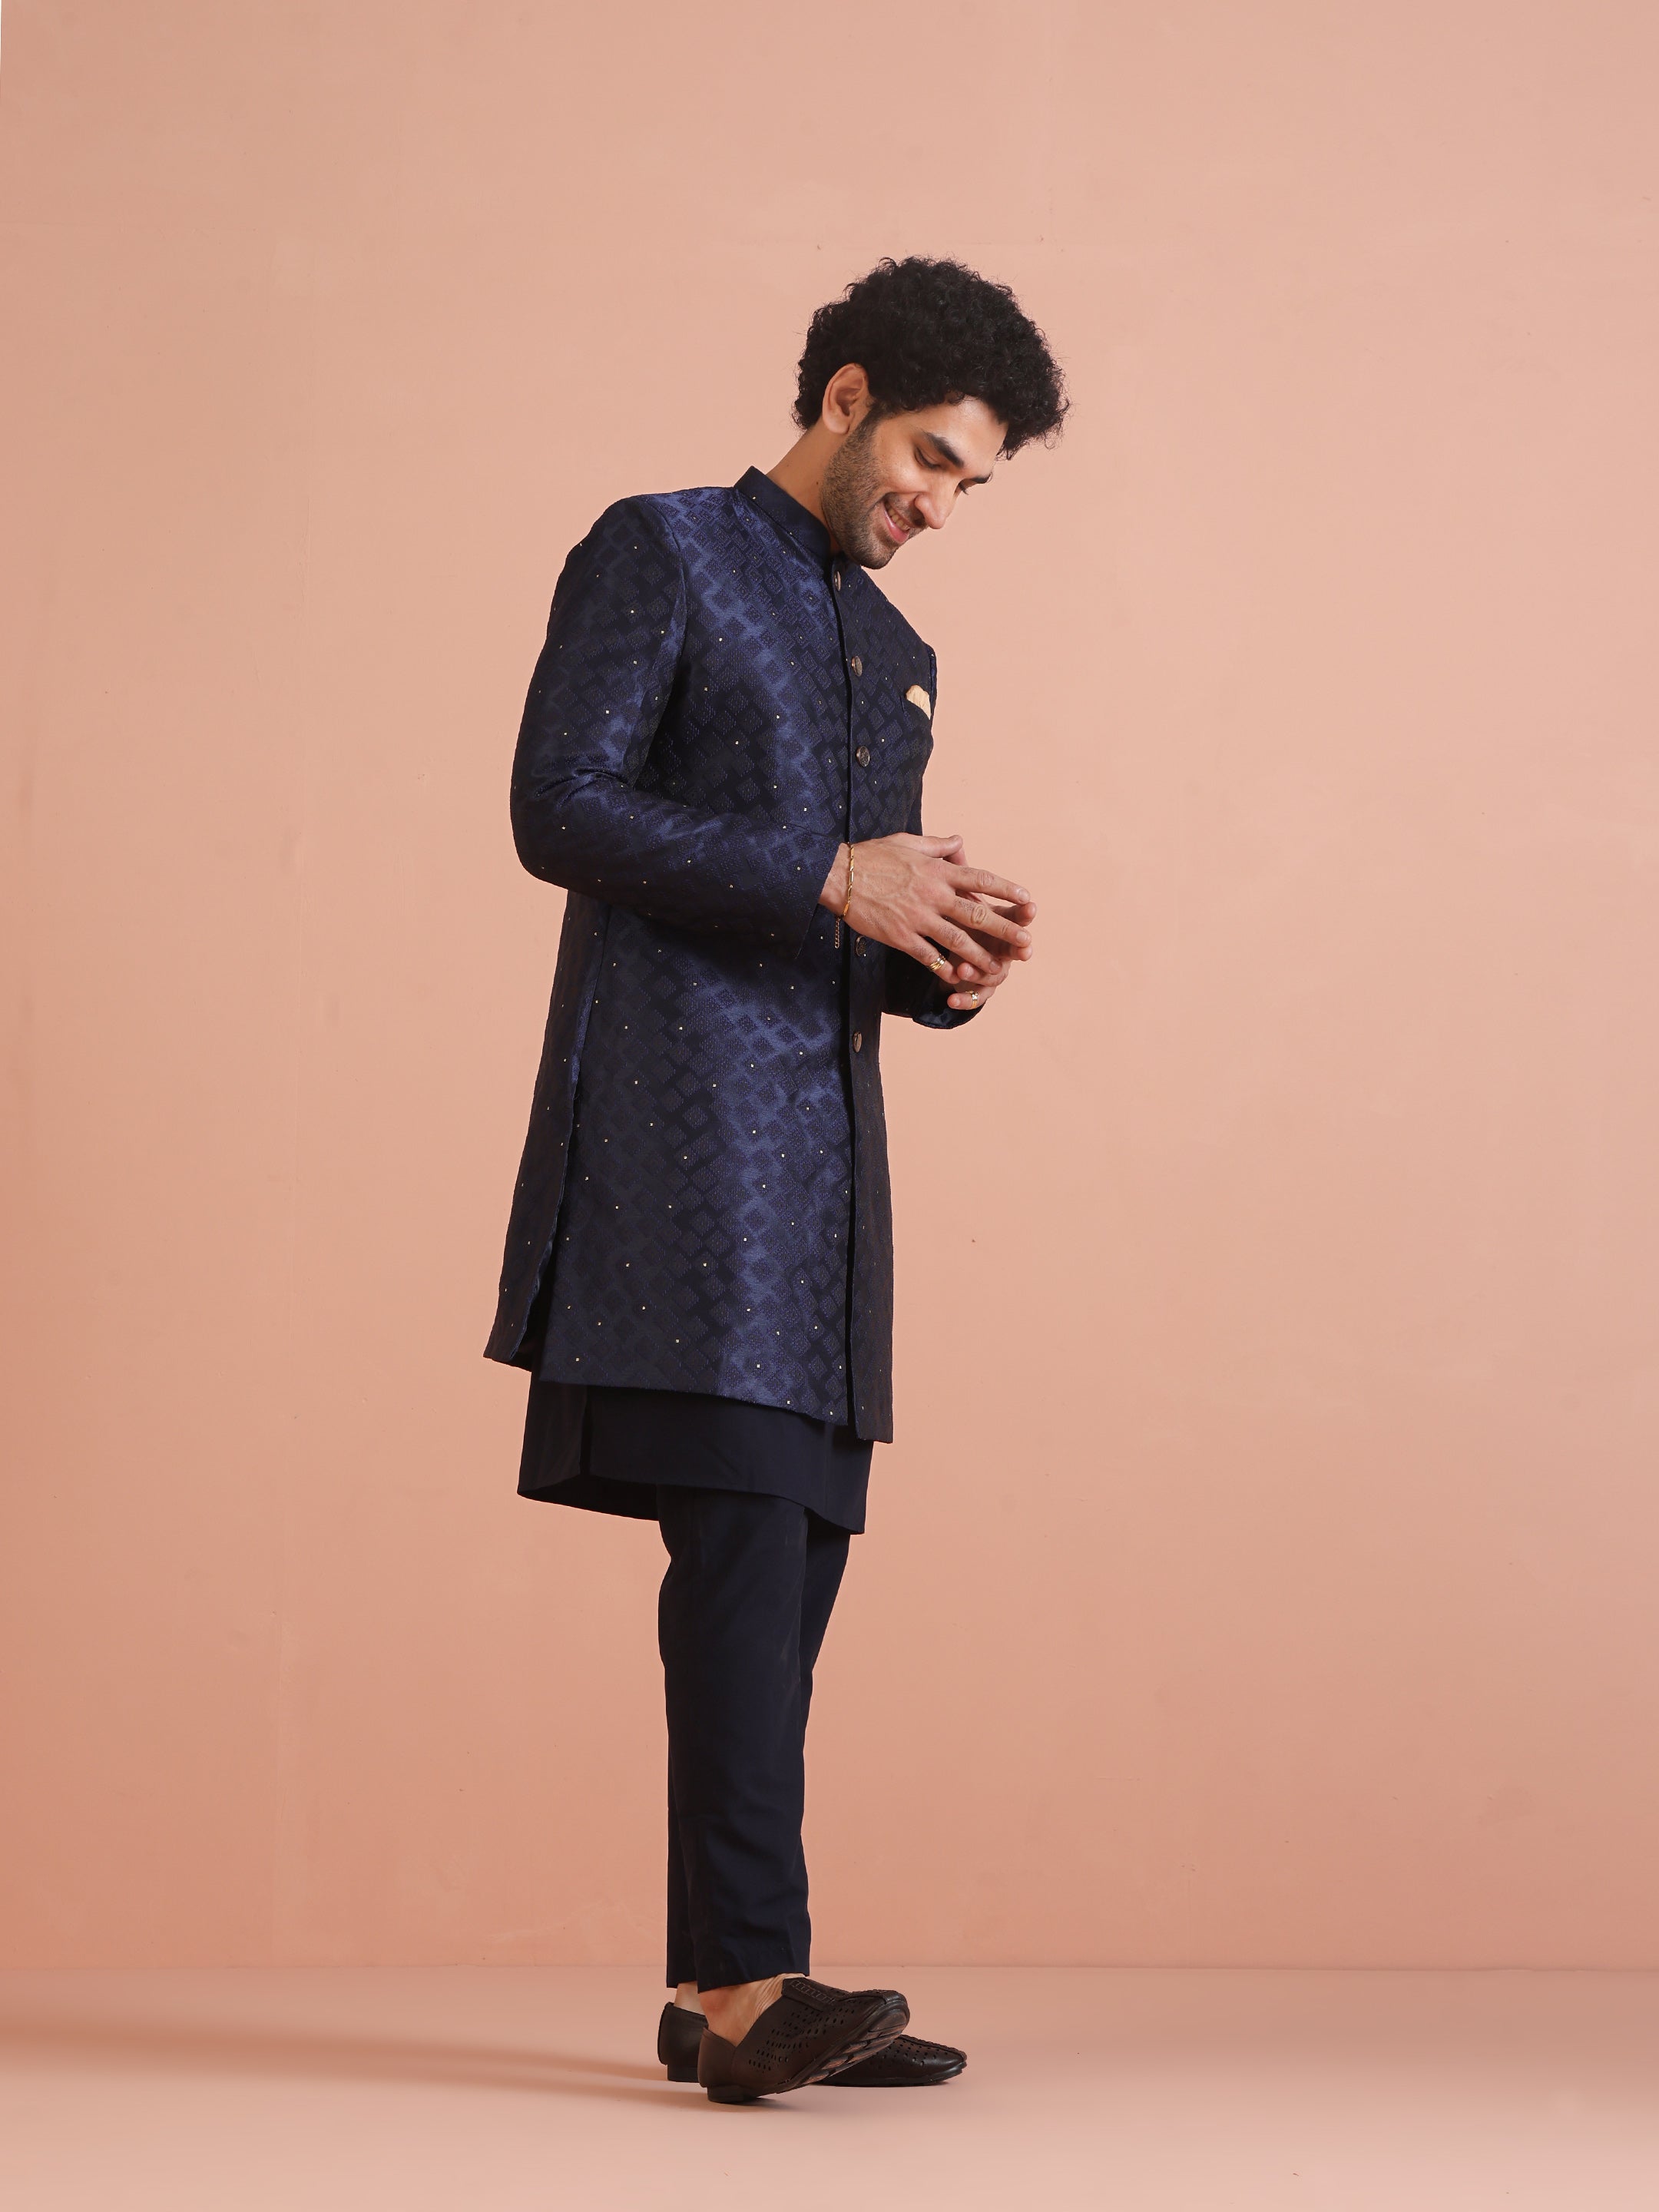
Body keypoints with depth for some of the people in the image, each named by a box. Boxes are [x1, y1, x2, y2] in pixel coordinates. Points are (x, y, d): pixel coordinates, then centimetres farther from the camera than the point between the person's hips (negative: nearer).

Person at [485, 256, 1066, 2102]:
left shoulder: (893, 654, 26)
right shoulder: (659, 554, 4)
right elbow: (557, 806, -9)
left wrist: (952, 964, 5)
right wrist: (828, 880, -14)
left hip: (820, 1144, 8)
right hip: (680, 1130, -7)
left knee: (794, 1551, 2)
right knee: (742, 1521, -16)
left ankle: (714, 1994, 5)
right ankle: (751, 1980, -18)